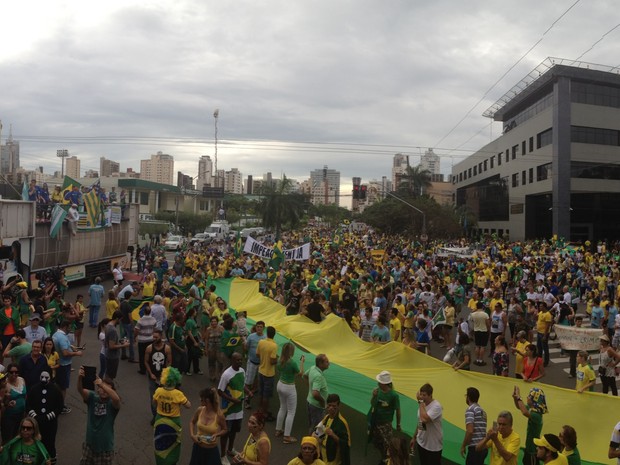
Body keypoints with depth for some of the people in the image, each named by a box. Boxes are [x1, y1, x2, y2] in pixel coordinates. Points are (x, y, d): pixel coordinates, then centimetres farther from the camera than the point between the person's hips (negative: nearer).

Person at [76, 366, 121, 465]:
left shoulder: (112, 403, -16)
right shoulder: (93, 398, -7)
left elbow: (116, 398, -40)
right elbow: (80, 390, -24)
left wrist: (102, 384, -50)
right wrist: (80, 377, -45)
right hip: (89, 445, 3)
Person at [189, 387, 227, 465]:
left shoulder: (219, 415, -22)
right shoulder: (200, 410, -12)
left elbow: (224, 430, -4)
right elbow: (192, 422, 9)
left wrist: (216, 435, -23)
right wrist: (192, 435, -6)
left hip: (212, 449, -3)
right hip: (198, 447, 4)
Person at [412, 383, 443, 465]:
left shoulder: (436, 406, -23)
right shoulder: (422, 404, 1)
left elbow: (424, 419, -38)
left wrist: (421, 402, -30)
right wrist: (414, 437, 19)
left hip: (433, 446, -7)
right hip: (421, 443, 7)